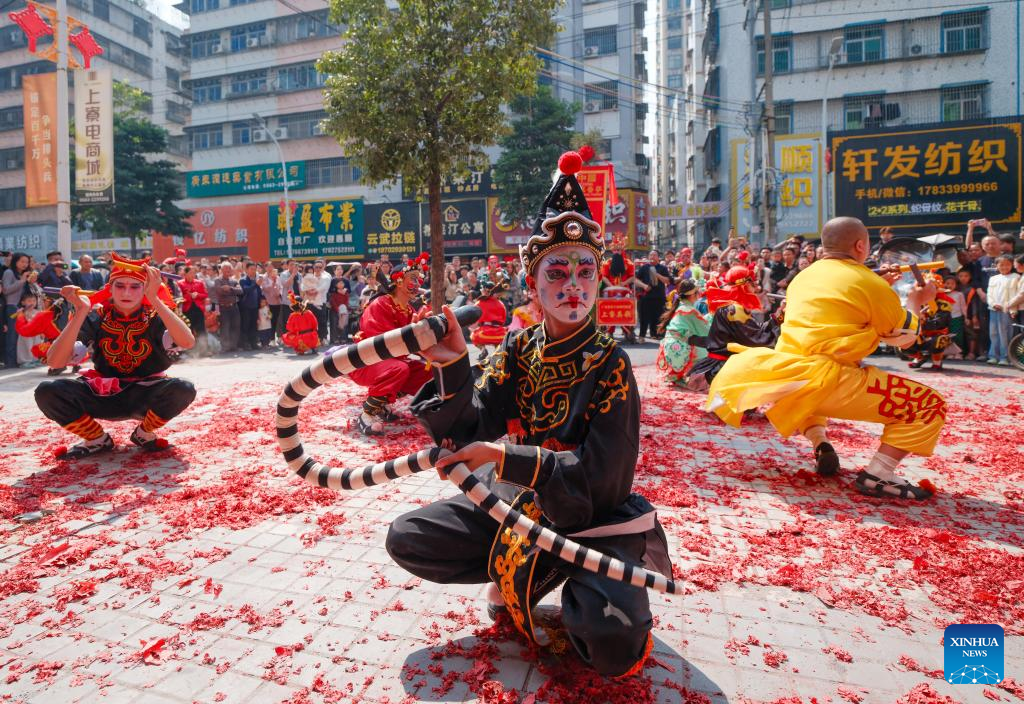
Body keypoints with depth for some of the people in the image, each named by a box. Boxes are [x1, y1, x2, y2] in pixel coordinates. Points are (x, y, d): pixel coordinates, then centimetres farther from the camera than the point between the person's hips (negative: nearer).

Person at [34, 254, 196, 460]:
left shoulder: (155, 319, -8)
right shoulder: (96, 320, -4)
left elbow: (187, 342, -32)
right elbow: (54, 362, -18)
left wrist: (154, 299, -33)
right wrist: (81, 312, -26)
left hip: (146, 396, -1)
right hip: (102, 396, 2)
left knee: (183, 389, -33)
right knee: (47, 392, -23)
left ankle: (144, 433, -2)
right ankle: (98, 440, 1)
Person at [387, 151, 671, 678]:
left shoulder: (608, 362, -16)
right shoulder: (518, 349, -4)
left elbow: (600, 474, -21)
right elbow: (467, 433, -12)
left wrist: (505, 456, -28)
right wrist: (452, 368, -30)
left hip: (590, 518, -4)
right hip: (516, 503, 5)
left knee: (613, 647, -27)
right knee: (406, 538, -3)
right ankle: (540, 572, 7)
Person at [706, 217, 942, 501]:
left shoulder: (804, 276, 17)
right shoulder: (868, 281, -2)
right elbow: (904, 337, 10)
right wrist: (915, 302, 27)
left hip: (783, 375, 7)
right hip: (826, 381, -7)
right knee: (930, 404, 2)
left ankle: (820, 443, 20)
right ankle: (877, 475, -9)